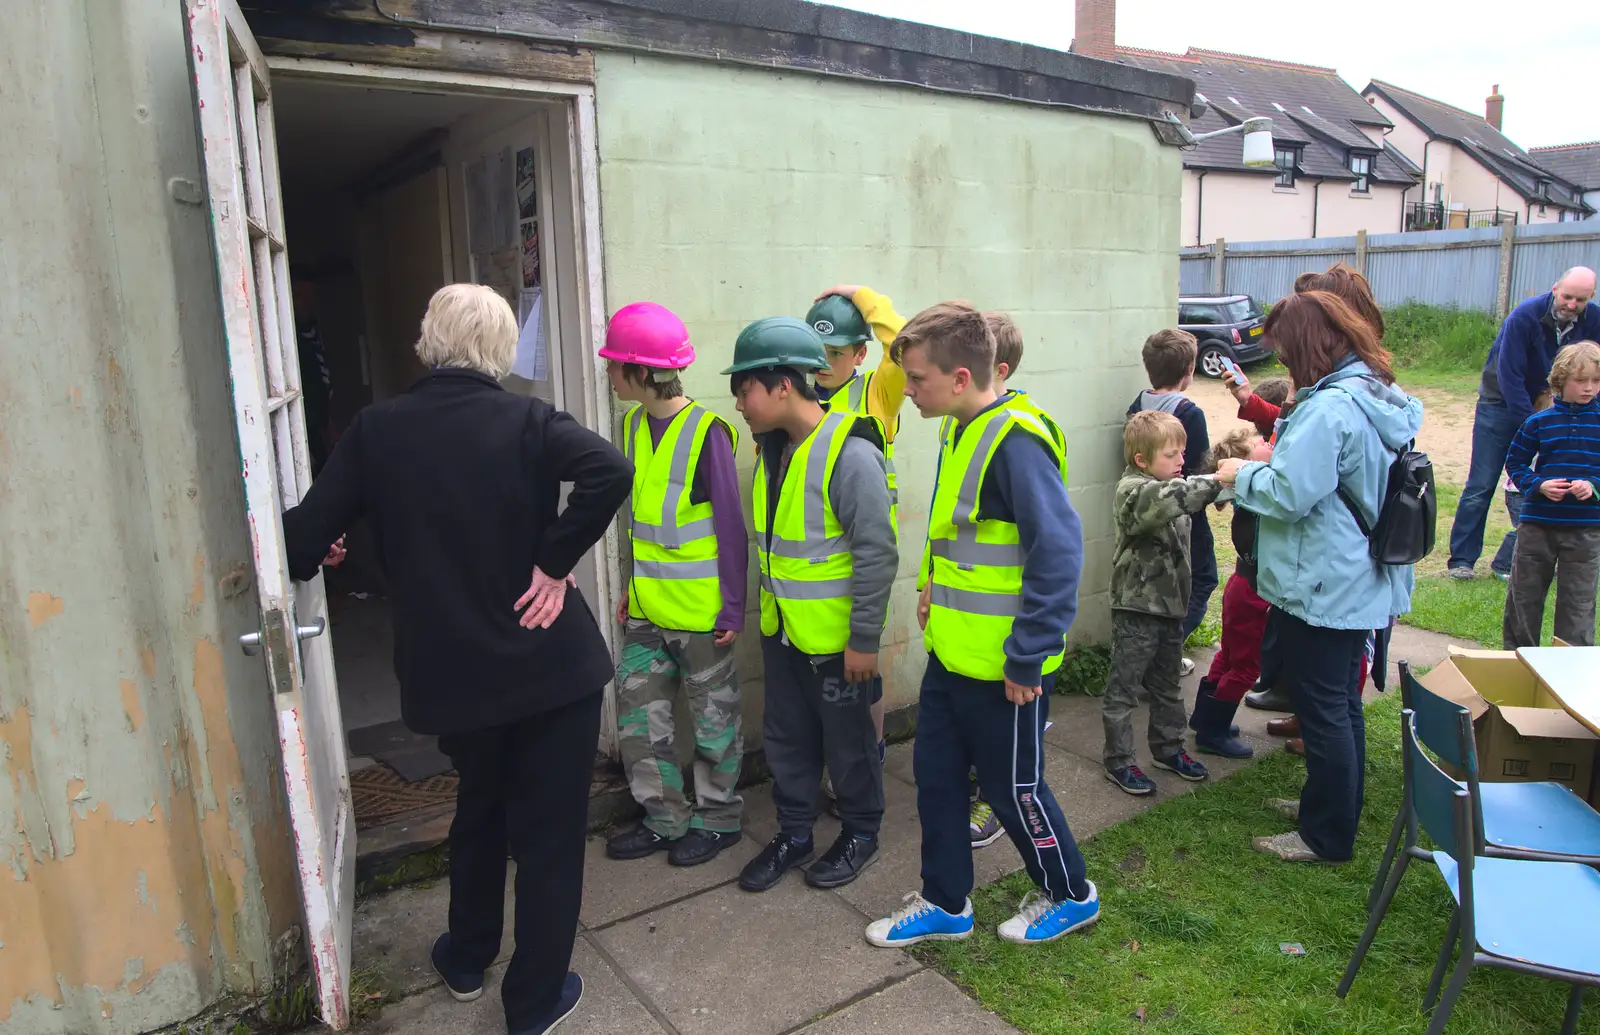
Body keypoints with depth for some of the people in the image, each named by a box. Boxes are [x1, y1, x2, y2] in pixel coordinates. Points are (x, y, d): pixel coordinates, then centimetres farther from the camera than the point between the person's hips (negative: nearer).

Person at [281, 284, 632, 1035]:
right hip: (551, 663, -2)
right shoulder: (526, 421, -8)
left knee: (478, 809, 29)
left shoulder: (375, 429, -3)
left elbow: (304, 541, -5)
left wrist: (307, 554, 18)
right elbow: (609, 470, -26)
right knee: (548, 830, 13)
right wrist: (554, 563, -16)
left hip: (450, 671, 3)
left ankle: (467, 960, 47)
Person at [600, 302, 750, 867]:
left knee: (713, 716, 11)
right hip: (646, 608, 7)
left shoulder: (706, 432, -17)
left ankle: (717, 818, 29)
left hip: (699, 609, -7)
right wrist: (632, 586, 15)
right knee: (637, 714, 13)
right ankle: (666, 820, 30)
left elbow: (730, 528, -14)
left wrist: (733, 607, -13)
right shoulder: (633, 425, 5)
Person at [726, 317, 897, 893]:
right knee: (786, 737, 18)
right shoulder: (772, 447, 4)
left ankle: (860, 834, 33)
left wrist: (865, 639, -18)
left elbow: (877, 554, -21)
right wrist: (766, 615, 17)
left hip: (835, 636, -7)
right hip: (782, 631, 8)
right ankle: (794, 834, 36)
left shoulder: (850, 454, -22)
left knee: (848, 741, 12)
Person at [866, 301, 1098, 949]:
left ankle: (1071, 895, 35)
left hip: (1003, 667, -9)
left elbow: (1059, 551, -26)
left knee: (1013, 788, 10)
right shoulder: (964, 432, 6)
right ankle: (944, 904, 34)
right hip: (951, 653, 9)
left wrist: (1027, 658, -22)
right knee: (935, 774, 16)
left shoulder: (1016, 441, -23)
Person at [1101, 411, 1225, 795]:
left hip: (1171, 605, 9)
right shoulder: (1133, 490, -17)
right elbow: (1168, 498, -38)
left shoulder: (1171, 489, 12)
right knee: (1123, 689, 3)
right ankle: (1118, 762, 13)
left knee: (1168, 687, 21)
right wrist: (1215, 481, -41)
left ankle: (1168, 749, 36)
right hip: (1136, 608, -9)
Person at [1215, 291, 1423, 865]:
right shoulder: (1378, 396, 8)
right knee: (1342, 702, 21)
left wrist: (1242, 474, -8)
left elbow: (1288, 494, -25)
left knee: (1323, 711, 3)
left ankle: (1327, 836, 17)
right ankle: (1337, 809, 38)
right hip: (1359, 582, 10)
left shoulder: (1329, 408, -24)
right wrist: (1272, 460, 8)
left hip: (1319, 587, -10)